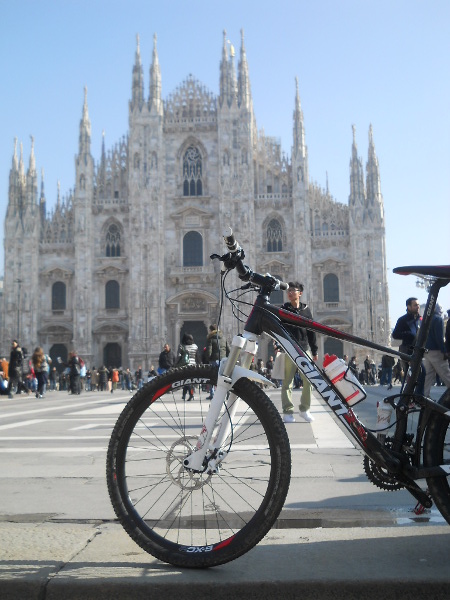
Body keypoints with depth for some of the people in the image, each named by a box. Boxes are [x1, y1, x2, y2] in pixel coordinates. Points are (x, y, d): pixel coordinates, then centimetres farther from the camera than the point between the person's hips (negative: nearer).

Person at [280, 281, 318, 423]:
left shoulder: (306, 310, 12)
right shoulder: (283, 310, 5)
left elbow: (311, 331, 14)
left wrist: (314, 350, 13)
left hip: (304, 349, 2)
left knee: (308, 380, -1)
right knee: (287, 382, -1)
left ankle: (305, 409, 12)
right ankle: (287, 412, 6)